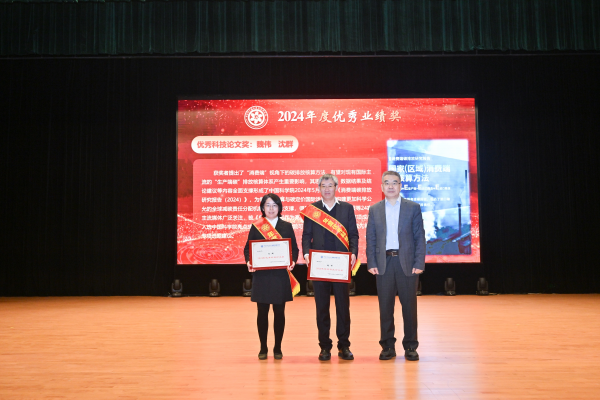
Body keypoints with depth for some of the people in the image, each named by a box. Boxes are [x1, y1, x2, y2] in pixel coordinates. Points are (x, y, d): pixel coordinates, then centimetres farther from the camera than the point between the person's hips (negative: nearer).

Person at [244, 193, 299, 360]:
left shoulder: (287, 226, 7)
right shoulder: (256, 227, 6)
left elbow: (294, 248, 6)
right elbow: (248, 248, 5)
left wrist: (292, 262, -13)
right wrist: (249, 262, -13)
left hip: (280, 275, 0)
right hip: (261, 275, 0)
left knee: (279, 311, 4)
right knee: (262, 312, 4)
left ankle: (277, 348, 17)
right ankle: (263, 348, 17)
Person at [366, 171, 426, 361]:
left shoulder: (413, 208, 6)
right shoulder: (374, 210, 10)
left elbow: (420, 237, 2)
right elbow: (370, 239, 8)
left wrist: (419, 263, -7)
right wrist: (371, 264, -2)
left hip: (407, 263, -1)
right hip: (384, 263, 1)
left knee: (409, 306, 3)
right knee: (385, 307, 4)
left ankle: (410, 347, 14)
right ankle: (387, 346, 14)